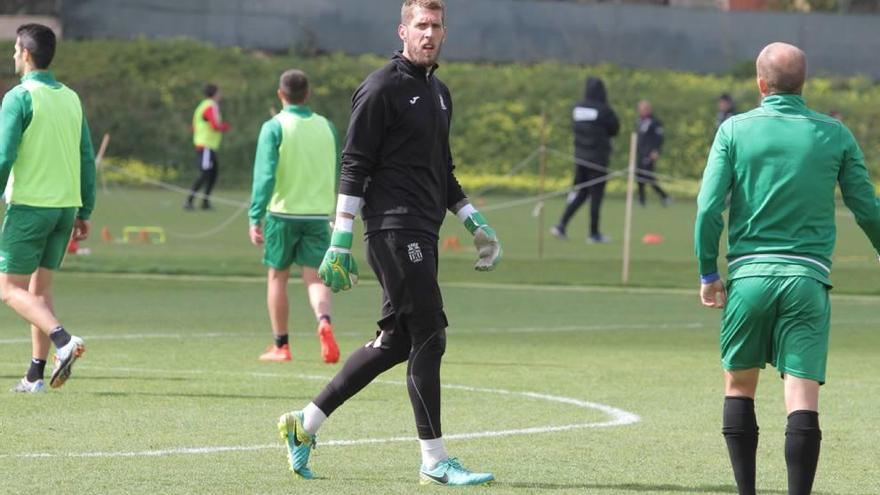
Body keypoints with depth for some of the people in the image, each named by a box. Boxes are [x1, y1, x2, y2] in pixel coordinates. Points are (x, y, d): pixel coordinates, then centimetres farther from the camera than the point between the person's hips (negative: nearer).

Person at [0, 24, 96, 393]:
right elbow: (87, 160, 11)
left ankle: (63, 340, -22)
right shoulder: (71, 99, 10)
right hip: (66, 206, 6)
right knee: (40, 287, 13)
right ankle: (36, 374, 9)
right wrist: (85, 213, 15)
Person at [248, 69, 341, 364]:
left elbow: (265, 176, -14)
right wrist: (337, 214, 29)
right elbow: (338, 173, 14)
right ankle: (324, 322, -28)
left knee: (278, 276, 11)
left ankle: (280, 346, 15)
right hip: (318, 214, 3)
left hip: (283, 212, -3)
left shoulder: (274, 127, -7)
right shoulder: (326, 127, 7)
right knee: (315, 277, 2)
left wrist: (255, 218, -14)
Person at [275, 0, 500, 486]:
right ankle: (434, 461, -6)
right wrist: (340, 245, -14)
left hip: (422, 233, 9)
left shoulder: (439, 93, 19)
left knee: (396, 341, 9)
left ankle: (304, 423, 18)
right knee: (428, 335, -10)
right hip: (394, 228, -9)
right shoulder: (382, 89, -7)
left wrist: (477, 225, 22)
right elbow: (354, 168, -10)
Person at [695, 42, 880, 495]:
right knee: (802, 399, -4)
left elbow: (708, 207, -5)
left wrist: (708, 274, 5)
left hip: (749, 275, 0)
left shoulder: (735, 130, 0)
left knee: (738, 386, 16)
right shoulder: (835, 135, 3)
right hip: (808, 278, 0)